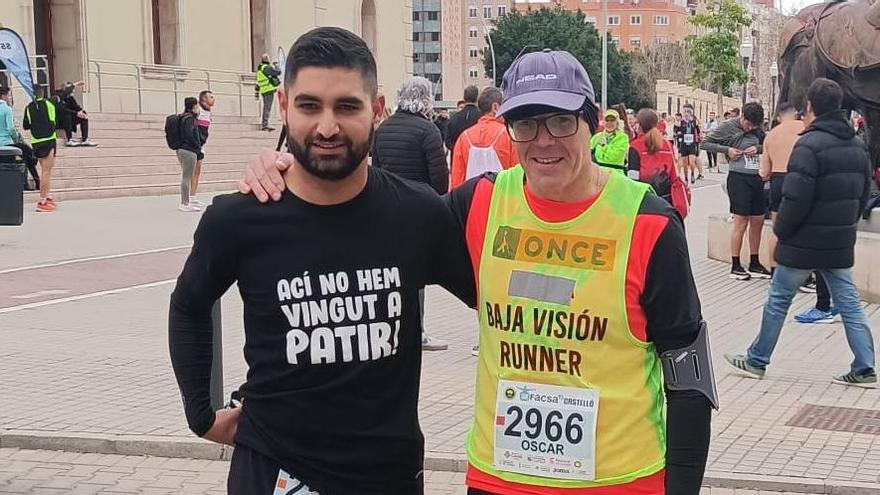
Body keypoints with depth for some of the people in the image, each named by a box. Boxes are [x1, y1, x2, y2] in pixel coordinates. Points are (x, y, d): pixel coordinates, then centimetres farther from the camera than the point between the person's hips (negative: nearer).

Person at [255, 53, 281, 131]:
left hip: (263, 90, 9)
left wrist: (257, 93, 25)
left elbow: (258, 83, 21)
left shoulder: (259, 69, 16)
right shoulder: (267, 68, -11)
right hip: (269, 90, -9)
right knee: (268, 107, -11)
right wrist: (276, 66, 6)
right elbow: (278, 72, -14)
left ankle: (263, 125, 19)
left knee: (265, 107, 15)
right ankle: (265, 124, -16)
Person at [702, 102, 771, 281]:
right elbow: (705, 143, -2)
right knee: (741, 222, -5)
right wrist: (726, 150, -13)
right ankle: (735, 266, 4)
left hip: (756, 177, 6)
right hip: (739, 177, -6)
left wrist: (759, 148, -4)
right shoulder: (728, 127, -4)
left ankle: (754, 264, 22)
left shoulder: (757, 129, 10)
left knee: (758, 221, 10)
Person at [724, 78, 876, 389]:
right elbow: (864, 195, 14)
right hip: (841, 244, 7)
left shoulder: (809, 145, -19)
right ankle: (864, 369, 9)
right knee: (849, 303, 10)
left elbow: (795, 198, -23)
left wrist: (780, 230, -8)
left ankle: (756, 361, 18)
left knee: (778, 300, 7)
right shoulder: (857, 146, 7)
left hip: (804, 244, -7)